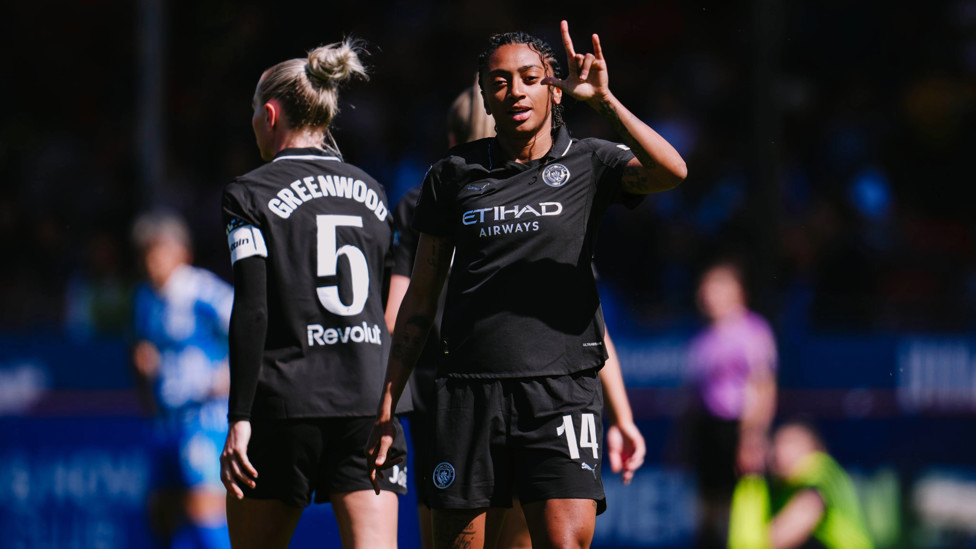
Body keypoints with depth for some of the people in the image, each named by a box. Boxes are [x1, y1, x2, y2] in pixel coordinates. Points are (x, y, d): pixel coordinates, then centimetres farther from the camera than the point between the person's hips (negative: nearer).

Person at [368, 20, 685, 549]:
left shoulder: (587, 163, 5)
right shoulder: (453, 176, 10)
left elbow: (669, 171, -16)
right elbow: (420, 297, 14)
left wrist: (604, 101, -25)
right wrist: (387, 408, 11)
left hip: (562, 388, -2)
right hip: (469, 390, 2)